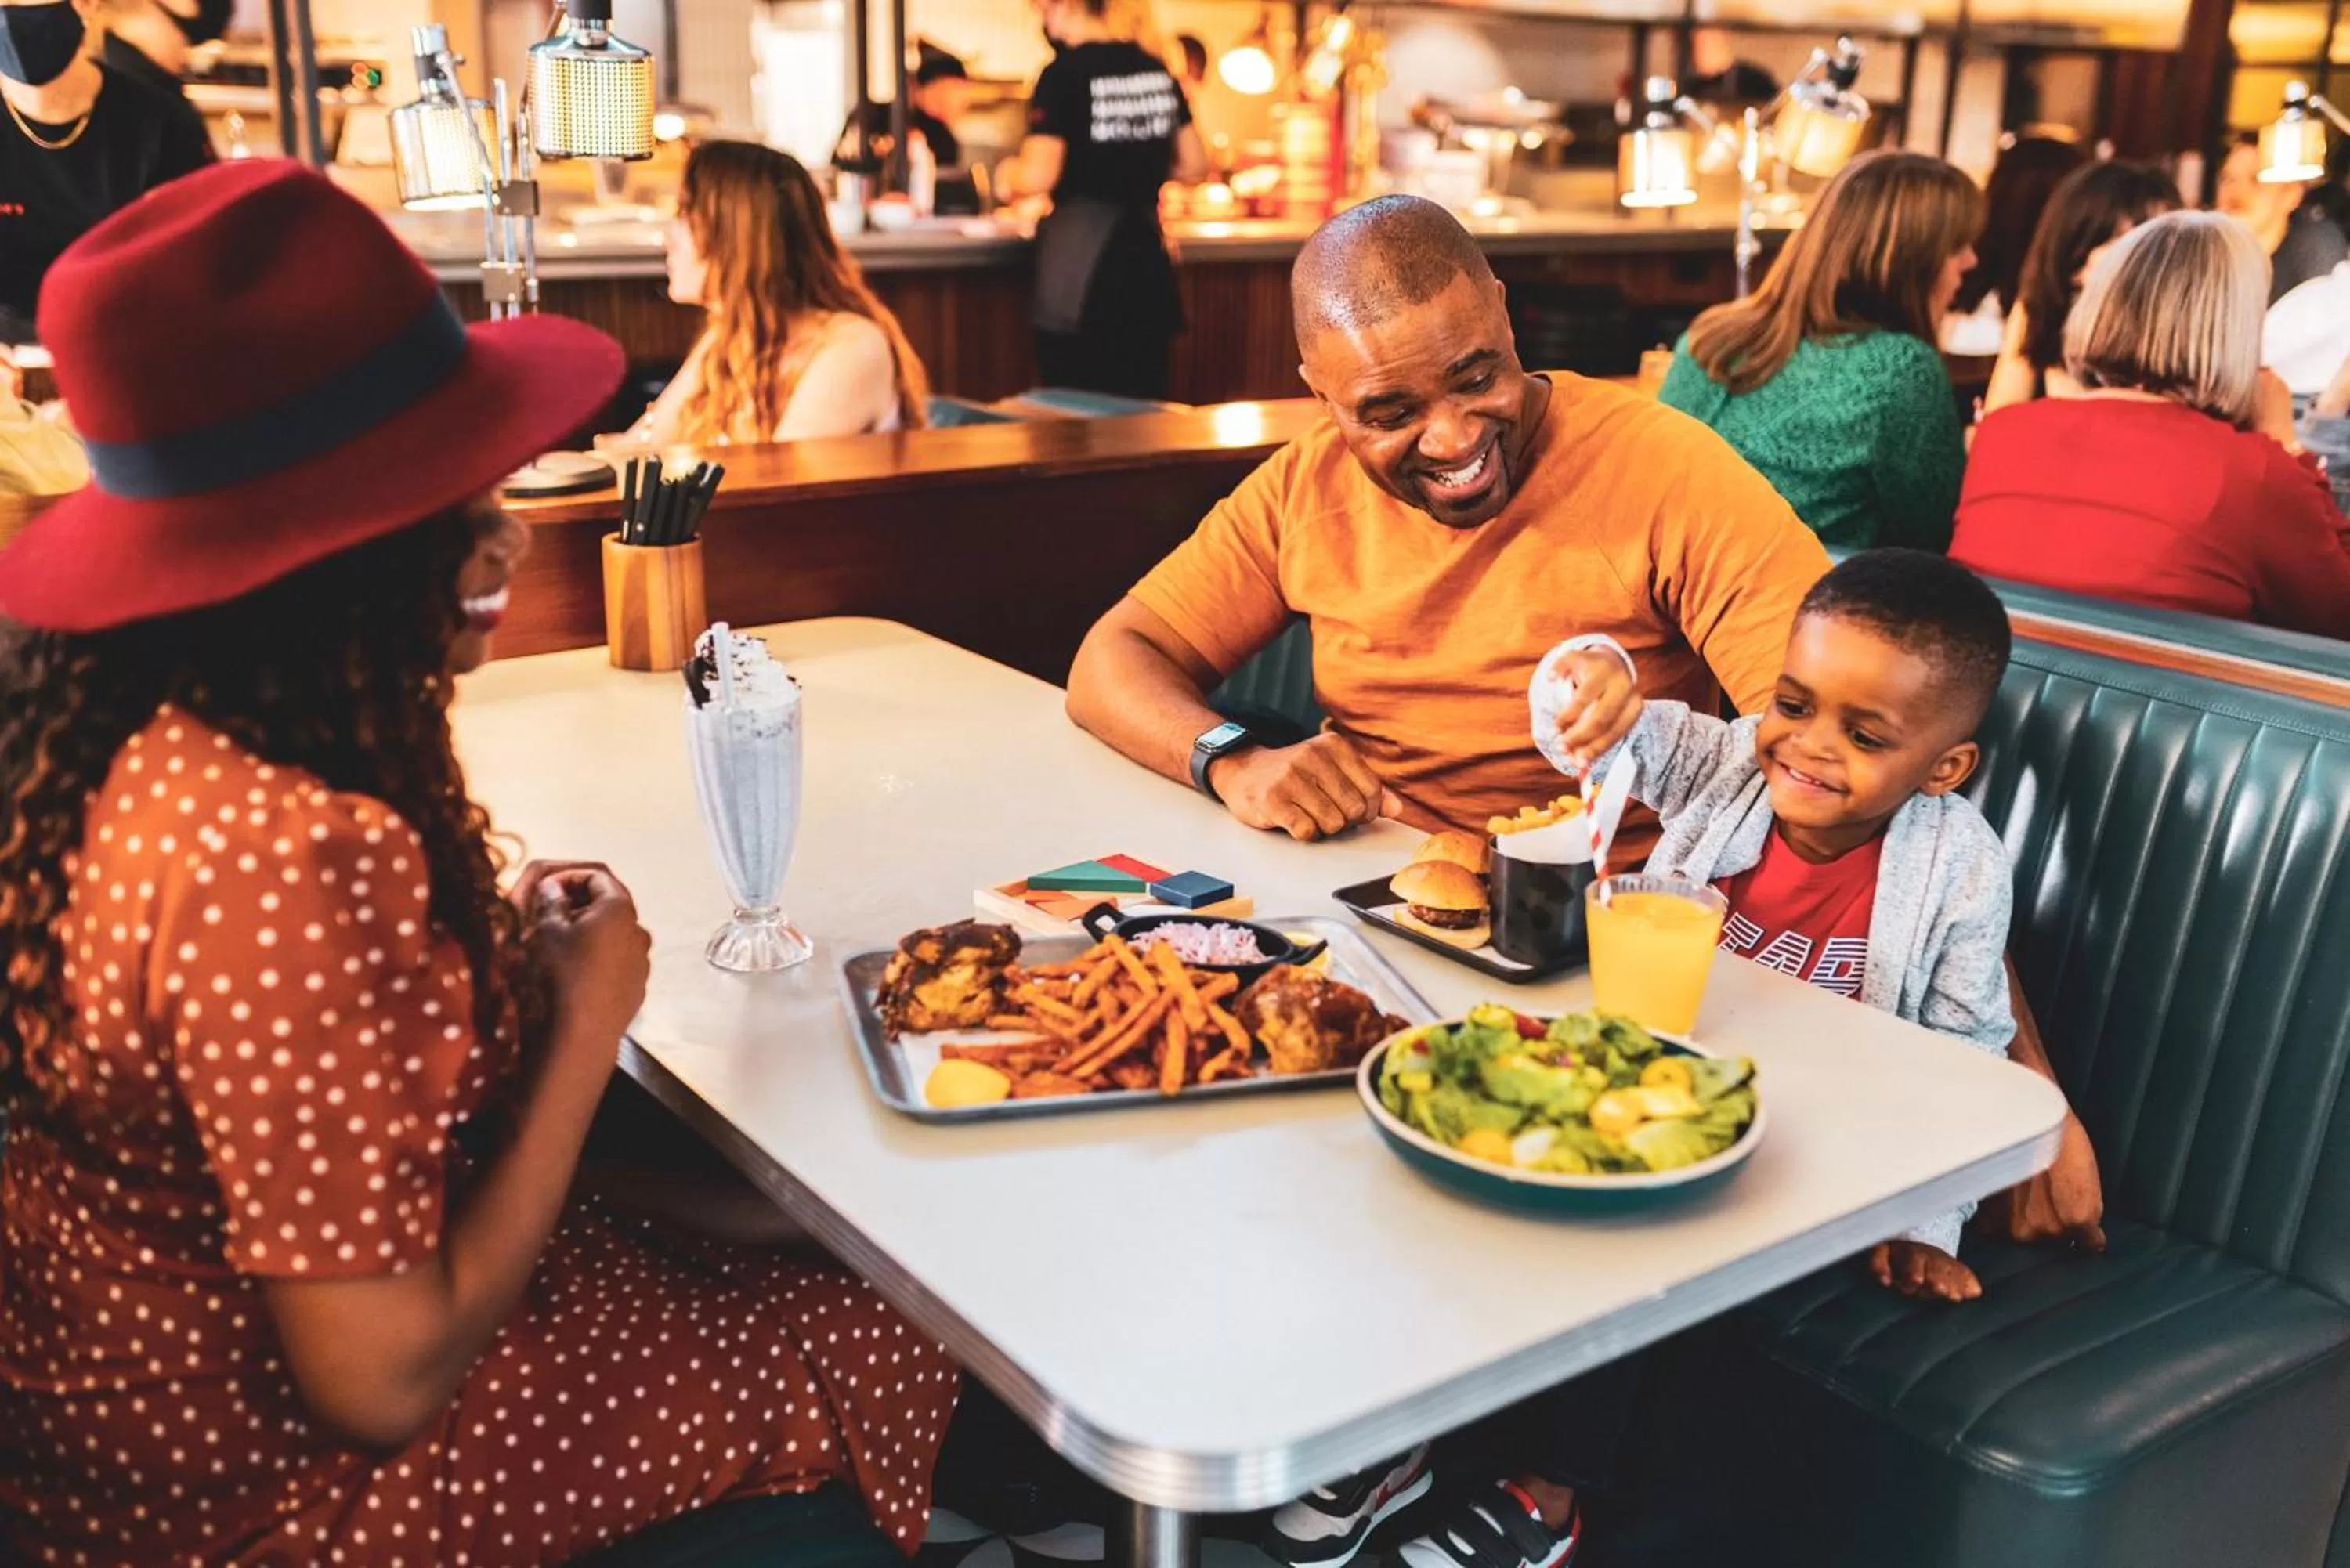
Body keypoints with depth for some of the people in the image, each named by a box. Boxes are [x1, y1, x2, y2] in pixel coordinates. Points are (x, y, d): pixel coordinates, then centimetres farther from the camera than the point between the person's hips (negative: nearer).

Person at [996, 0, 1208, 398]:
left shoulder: (1065, 73, -9)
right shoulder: (1156, 70, 8)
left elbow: (1038, 177, -15)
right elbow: (1194, 166, 12)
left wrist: (1008, 175, 6)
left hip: (1079, 262, -5)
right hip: (1145, 252, 6)